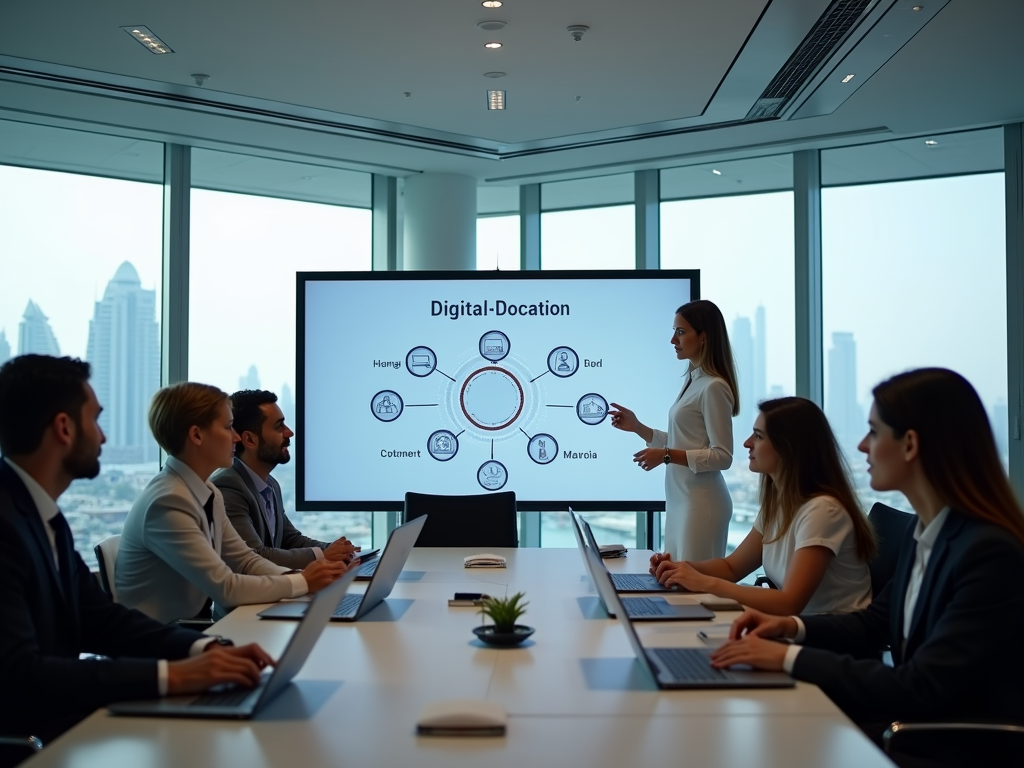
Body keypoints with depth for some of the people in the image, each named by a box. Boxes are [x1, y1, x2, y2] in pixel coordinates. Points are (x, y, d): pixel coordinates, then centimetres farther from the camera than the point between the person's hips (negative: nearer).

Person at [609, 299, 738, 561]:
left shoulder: (713, 387, -14)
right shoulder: (693, 382, 14)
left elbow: (722, 456, -16)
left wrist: (667, 456, -22)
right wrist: (637, 428, 10)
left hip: (701, 501, -9)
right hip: (680, 499, 9)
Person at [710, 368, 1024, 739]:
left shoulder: (990, 552, -24)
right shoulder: (922, 531, 4)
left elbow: (922, 690, -26)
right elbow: (875, 622, 18)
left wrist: (790, 657, -23)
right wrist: (792, 626, 0)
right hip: (910, 720, 7)